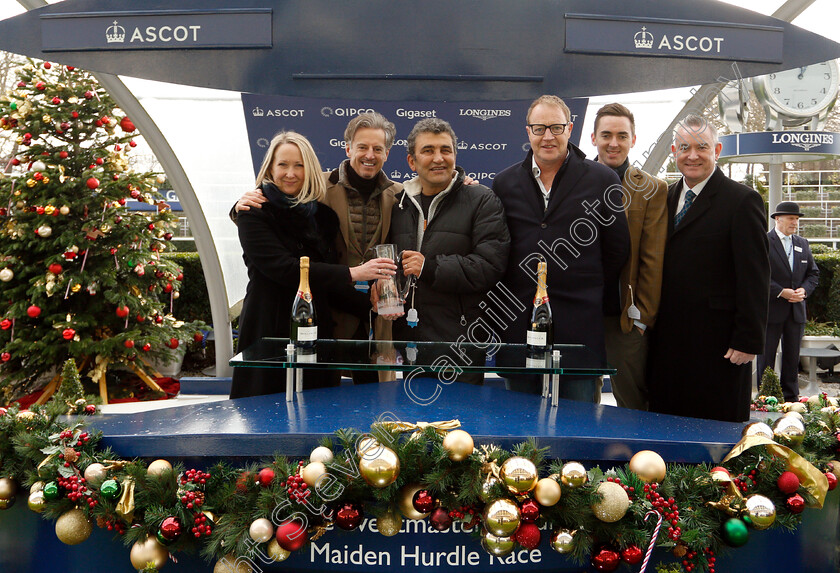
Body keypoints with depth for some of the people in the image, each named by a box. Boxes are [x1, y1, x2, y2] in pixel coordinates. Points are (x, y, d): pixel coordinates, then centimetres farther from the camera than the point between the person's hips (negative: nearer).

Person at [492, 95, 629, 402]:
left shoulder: (602, 179, 2)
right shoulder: (504, 183, 10)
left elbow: (617, 249, 5)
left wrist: (597, 298, 6)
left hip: (578, 329, -2)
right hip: (518, 327, 3)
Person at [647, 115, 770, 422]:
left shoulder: (742, 200, -6)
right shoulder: (666, 197, 12)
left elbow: (755, 278, -9)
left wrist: (749, 340, -13)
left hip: (717, 344, -6)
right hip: (667, 340, 6)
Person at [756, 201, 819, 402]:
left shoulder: (803, 244, 14)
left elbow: (813, 273, 16)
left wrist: (804, 290, -4)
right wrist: (781, 292, -19)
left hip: (797, 310, 6)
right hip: (771, 309, -5)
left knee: (792, 357, 11)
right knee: (766, 357, 1)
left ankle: (791, 398, 19)